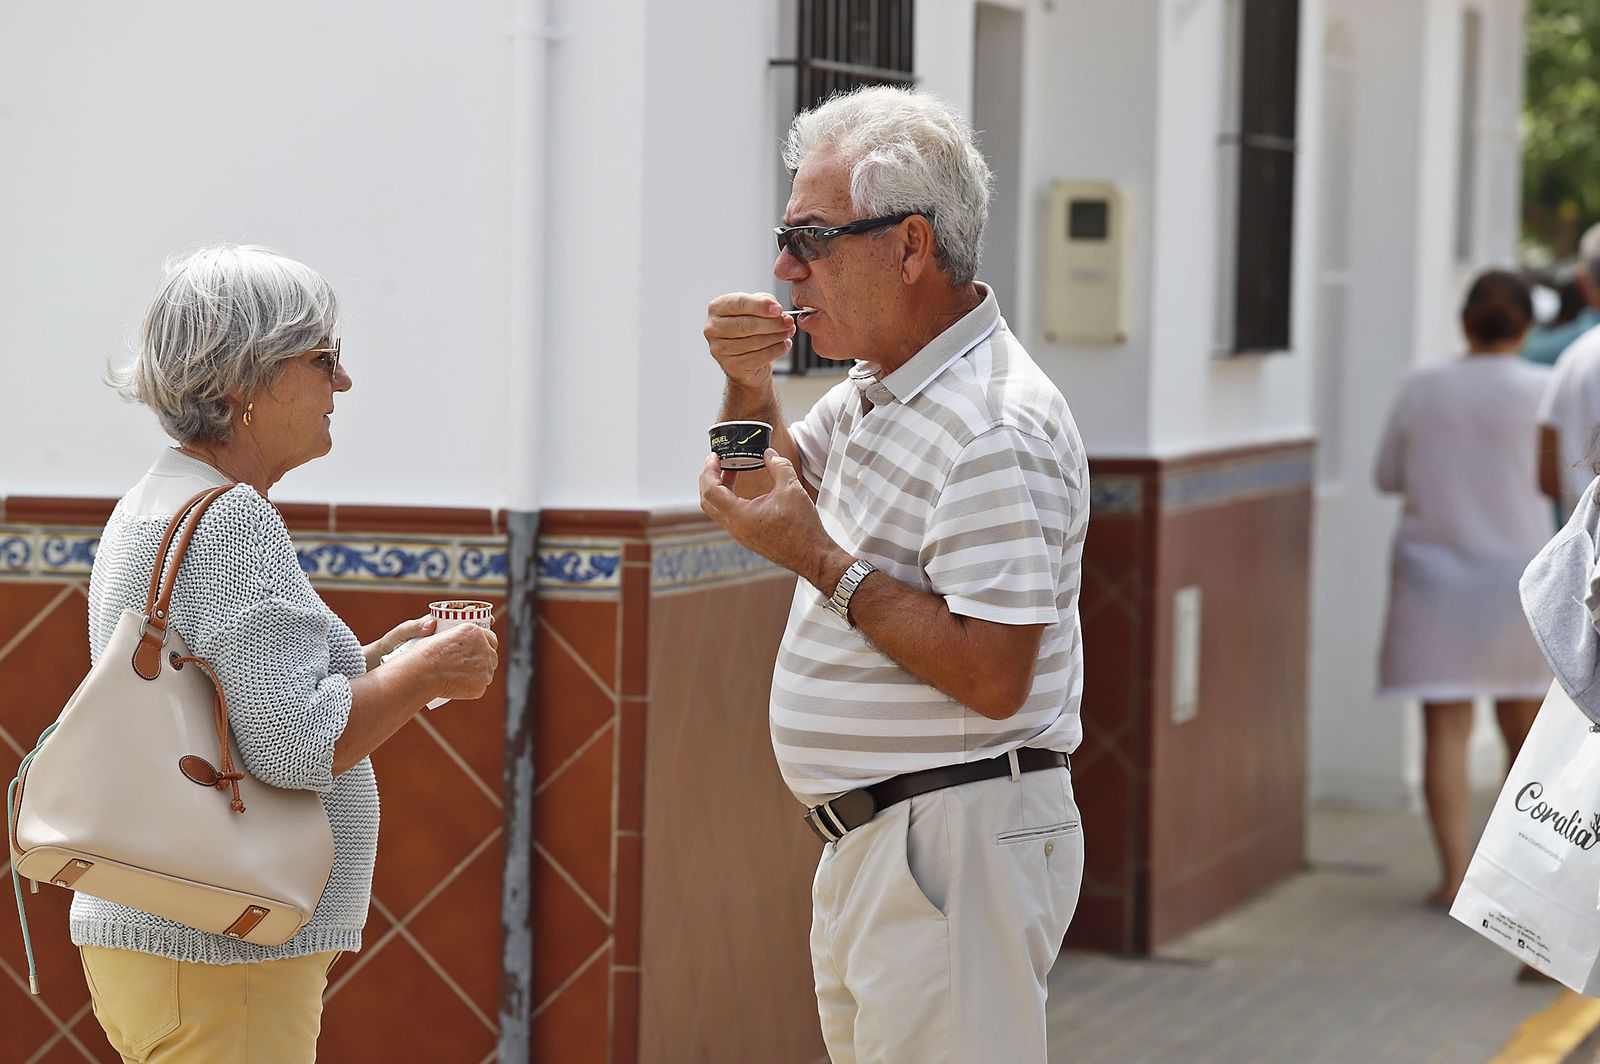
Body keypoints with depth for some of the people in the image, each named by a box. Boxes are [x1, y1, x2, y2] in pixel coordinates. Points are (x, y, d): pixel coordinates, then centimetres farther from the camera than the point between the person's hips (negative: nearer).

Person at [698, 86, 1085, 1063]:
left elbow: (990, 676, -26)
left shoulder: (996, 427, -20)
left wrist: (816, 557, -20)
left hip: (955, 844, -10)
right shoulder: (880, 386, 11)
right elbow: (784, 479, 29)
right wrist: (750, 389, 7)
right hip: (872, 837, 10)